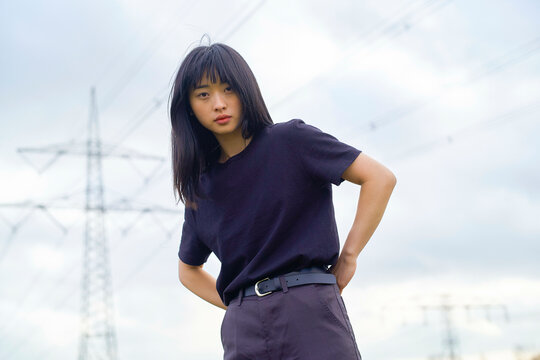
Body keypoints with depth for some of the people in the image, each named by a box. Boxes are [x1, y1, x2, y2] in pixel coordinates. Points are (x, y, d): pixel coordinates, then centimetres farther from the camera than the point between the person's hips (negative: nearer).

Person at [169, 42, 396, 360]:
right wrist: (238, 305, 13)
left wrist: (347, 257, -2)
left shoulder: (292, 140, 3)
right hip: (243, 331, 4)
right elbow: (189, 270, 29)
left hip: (311, 312, -3)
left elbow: (380, 178, -1)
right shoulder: (201, 187, 16)